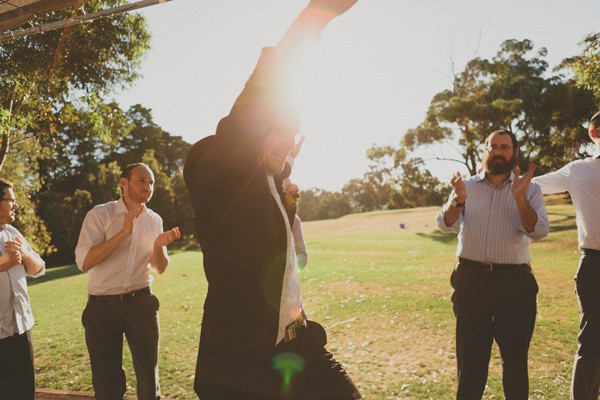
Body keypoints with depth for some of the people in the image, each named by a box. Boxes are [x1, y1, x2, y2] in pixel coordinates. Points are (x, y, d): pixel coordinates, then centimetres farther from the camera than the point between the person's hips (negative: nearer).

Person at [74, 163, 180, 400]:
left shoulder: (154, 220, 4)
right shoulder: (100, 214, -8)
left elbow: (160, 269, 6)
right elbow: (84, 262, -19)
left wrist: (158, 246, -16)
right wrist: (124, 232, -23)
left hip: (141, 302, 3)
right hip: (103, 305, -3)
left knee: (149, 377, 12)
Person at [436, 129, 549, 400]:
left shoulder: (529, 190, 3)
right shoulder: (466, 187, 5)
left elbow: (539, 231, -10)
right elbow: (445, 224, -8)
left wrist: (519, 198, -25)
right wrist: (458, 200, -28)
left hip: (514, 282, 0)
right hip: (471, 279, 1)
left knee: (515, 357, 9)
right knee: (469, 356, 11)